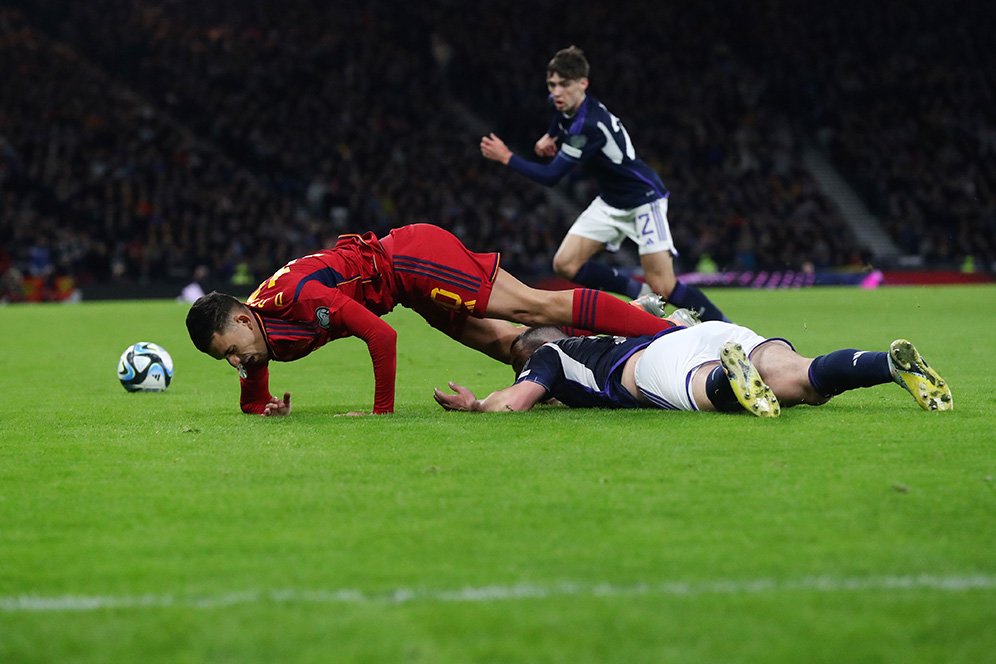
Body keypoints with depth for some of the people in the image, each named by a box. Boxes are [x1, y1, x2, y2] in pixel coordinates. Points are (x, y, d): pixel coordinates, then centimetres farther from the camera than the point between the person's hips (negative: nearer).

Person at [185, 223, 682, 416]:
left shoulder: (299, 297, -30)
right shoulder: (258, 336, -3)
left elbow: (381, 336, -30)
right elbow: (253, 401, 13)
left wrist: (382, 410, -21)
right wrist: (262, 407, -10)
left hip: (410, 257, -8)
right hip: (412, 285, 8)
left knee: (533, 307, -9)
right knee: (504, 341, 8)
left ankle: (670, 332, -7)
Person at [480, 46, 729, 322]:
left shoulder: (589, 125, -31)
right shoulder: (567, 103, -5)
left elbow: (550, 176, -28)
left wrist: (507, 158, -22)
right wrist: (551, 135, 15)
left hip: (643, 198, -9)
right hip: (610, 202, 9)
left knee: (663, 288, -15)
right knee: (565, 264, -6)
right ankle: (639, 292, 8)